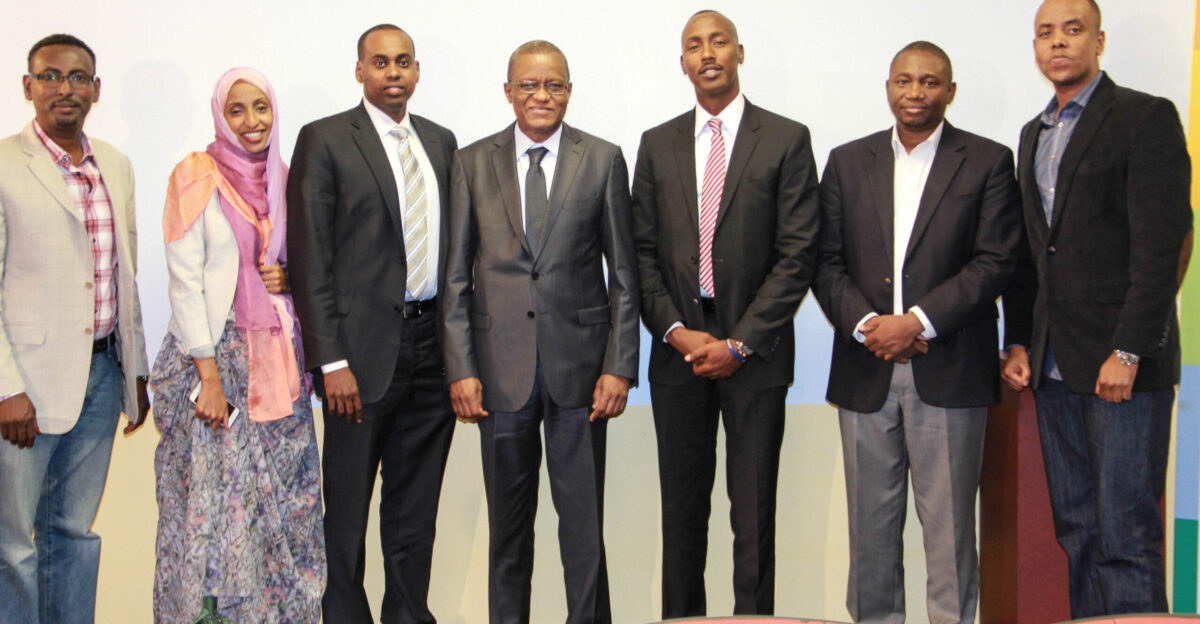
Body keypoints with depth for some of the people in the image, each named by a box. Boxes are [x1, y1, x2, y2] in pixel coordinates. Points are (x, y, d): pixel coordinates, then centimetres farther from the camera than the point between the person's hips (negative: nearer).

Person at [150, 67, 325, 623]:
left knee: (285, 500, 8)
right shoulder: (197, 176, -5)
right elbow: (184, 282, -10)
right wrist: (208, 375, -15)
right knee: (214, 499, -1)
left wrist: (289, 278, -4)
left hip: (277, 356, 5)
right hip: (215, 352, -5)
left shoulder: (284, 179, 11)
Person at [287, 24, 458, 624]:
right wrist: (330, 360, -14)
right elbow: (309, 258, -8)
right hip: (365, 345, -5)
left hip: (433, 344, 5)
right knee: (348, 505, 5)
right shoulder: (324, 140, -3)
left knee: (416, 504, 14)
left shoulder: (441, 140, 13)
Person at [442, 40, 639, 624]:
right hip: (501, 366, 1)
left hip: (579, 362, -1)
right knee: (507, 518, 11)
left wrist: (618, 366, -4)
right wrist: (460, 368, -3)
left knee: (582, 518, 4)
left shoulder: (603, 160, 3)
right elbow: (456, 276, 4)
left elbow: (623, 274, 3)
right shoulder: (472, 163, 5)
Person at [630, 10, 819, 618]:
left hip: (754, 352, -2)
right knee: (682, 510, 9)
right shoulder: (657, 144, 11)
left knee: (753, 514, 2)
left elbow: (798, 254, -5)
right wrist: (675, 331, -6)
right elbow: (642, 250, 8)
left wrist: (739, 343, -10)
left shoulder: (786, 139, 1)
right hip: (678, 349, 3)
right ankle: (680, 616, 20)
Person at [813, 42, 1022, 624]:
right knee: (871, 521, 9)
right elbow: (826, 263, 7)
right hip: (866, 370, 3)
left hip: (949, 372, -2)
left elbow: (996, 263, -5)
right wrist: (865, 324, -9)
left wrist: (917, 321, -14)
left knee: (949, 522, 1)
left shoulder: (988, 161, 3)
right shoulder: (847, 162, 12)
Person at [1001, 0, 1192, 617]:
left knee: (1126, 532, -5)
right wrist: (1017, 342, 11)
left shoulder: (1146, 117, -4)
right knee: (1075, 526, 9)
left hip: (1124, 361, -6)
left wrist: (1128, 352, -17)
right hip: (1054, 364, 7)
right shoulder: (1034, 133, 18)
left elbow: (1161, 246, -12)